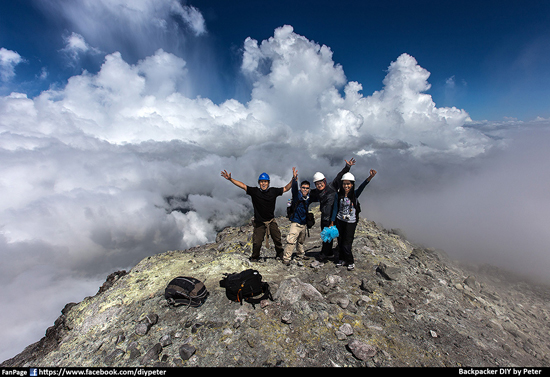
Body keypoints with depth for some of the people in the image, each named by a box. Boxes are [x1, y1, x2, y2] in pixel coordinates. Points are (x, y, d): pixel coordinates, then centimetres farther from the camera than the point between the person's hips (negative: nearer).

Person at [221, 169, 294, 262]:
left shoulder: (273, 191, -4)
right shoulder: (254, 191, -9)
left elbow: (285, 188, 6)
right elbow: (242, 185, -9)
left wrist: (292, 180, -5)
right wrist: (230, 179, -15)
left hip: (271, 222, 2)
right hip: (259, 222, -2)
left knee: (277, 239, 11)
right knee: (257, 242, 1)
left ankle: (280, 255, 35)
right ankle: (254, 258, 26)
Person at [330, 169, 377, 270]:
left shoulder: (355, 194, -7)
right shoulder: (338, 195, -2)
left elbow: (362, 186, -26)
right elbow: (335, 209, 3)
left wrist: (370, 177, -44)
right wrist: (332, 222, 3)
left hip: (351, 222, -2)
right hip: (340, 221, 3)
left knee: (346, 245, -1)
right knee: (340, 242, 12)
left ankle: (351, 262, 23)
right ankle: (342, 259, 35)